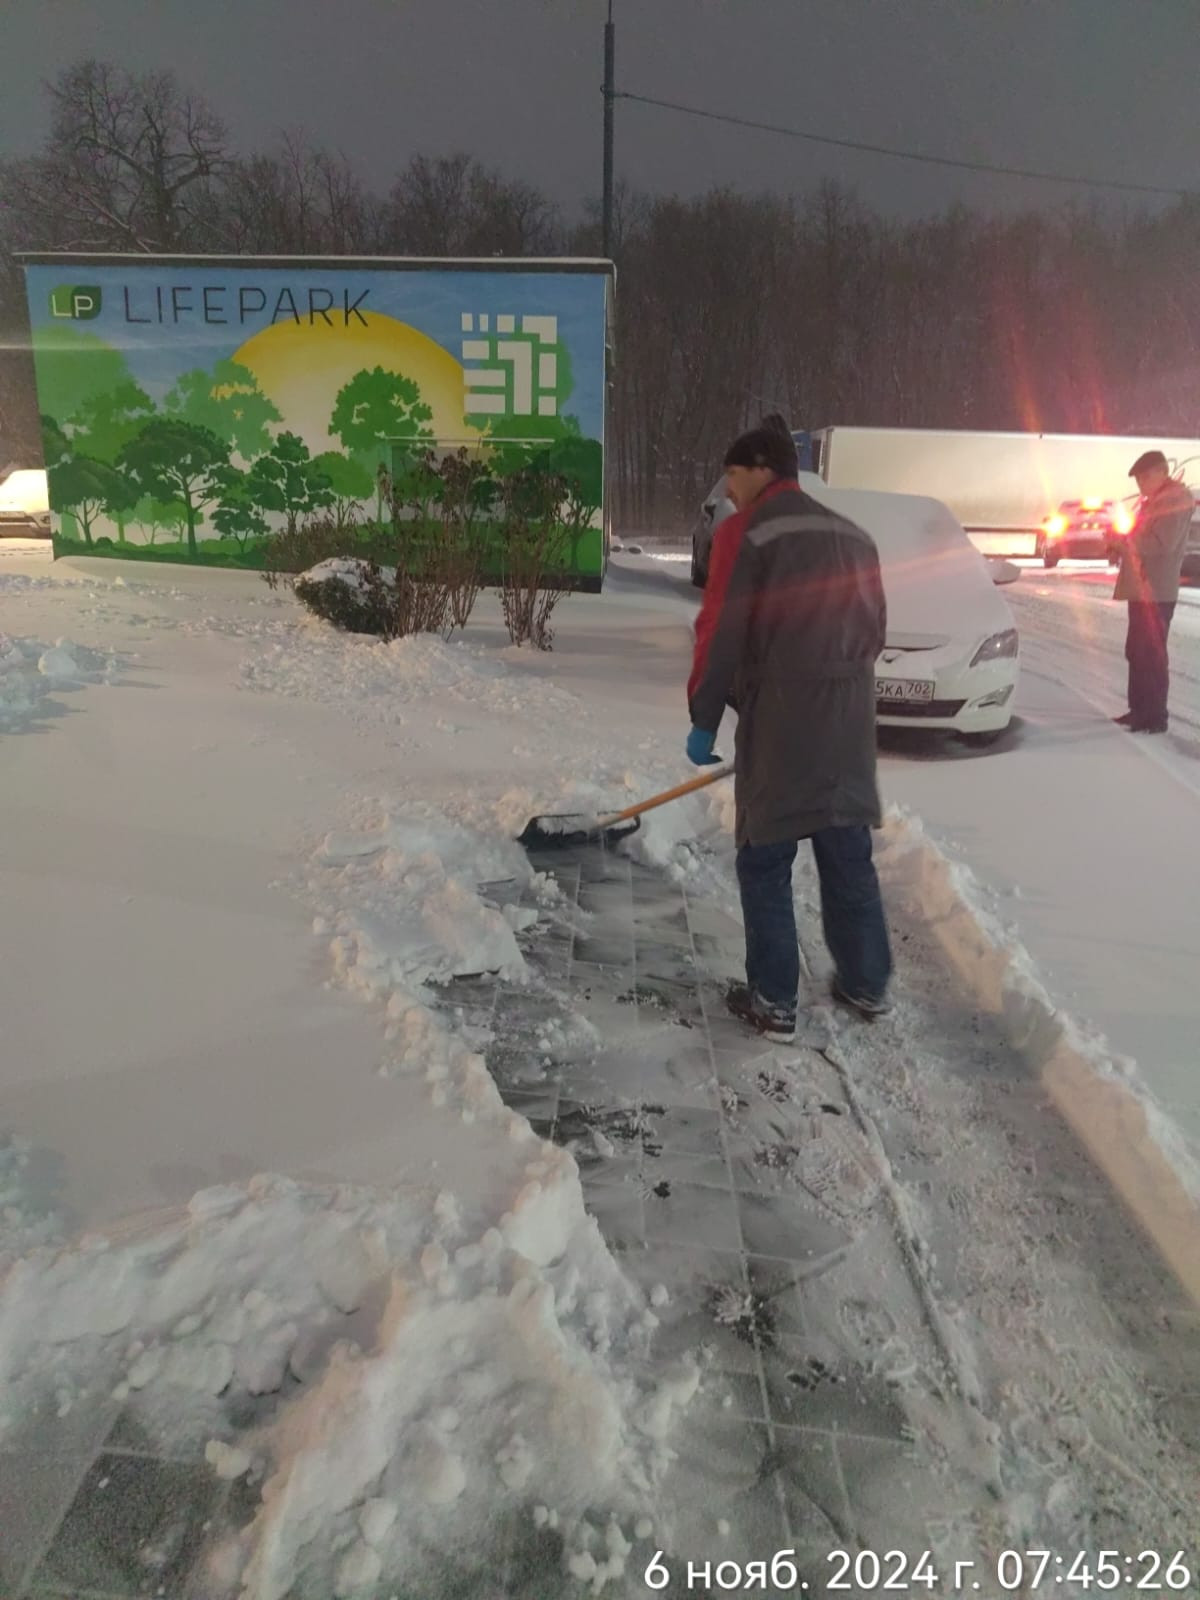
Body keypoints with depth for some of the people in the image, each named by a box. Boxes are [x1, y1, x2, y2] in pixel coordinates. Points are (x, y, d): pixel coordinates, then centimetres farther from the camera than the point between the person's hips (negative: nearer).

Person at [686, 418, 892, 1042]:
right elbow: (874, 628, 17)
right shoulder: (855, 536, 14)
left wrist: (703, 718, -2)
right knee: (849, 856, 16)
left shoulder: (745, 533, -6)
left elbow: (720, 635, -10)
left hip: (778, 720, -6)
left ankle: (774, 1001, 9)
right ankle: (867, 984, 26)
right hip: (849, 724, 6)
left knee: (765, 863, 5)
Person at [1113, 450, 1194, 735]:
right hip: (1141, 589, 10)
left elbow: (1164, 543, -20)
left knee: (1152, 655, -8)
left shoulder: (1176, 499, -11)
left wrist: (1128, 539, -10)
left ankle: (1156, 717, -4)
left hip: (1155, 591, -10)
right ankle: (1140, 709, 23)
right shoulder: (1155, 500, 20)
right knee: (1137, 652, 14)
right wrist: (1125, 538, 7)